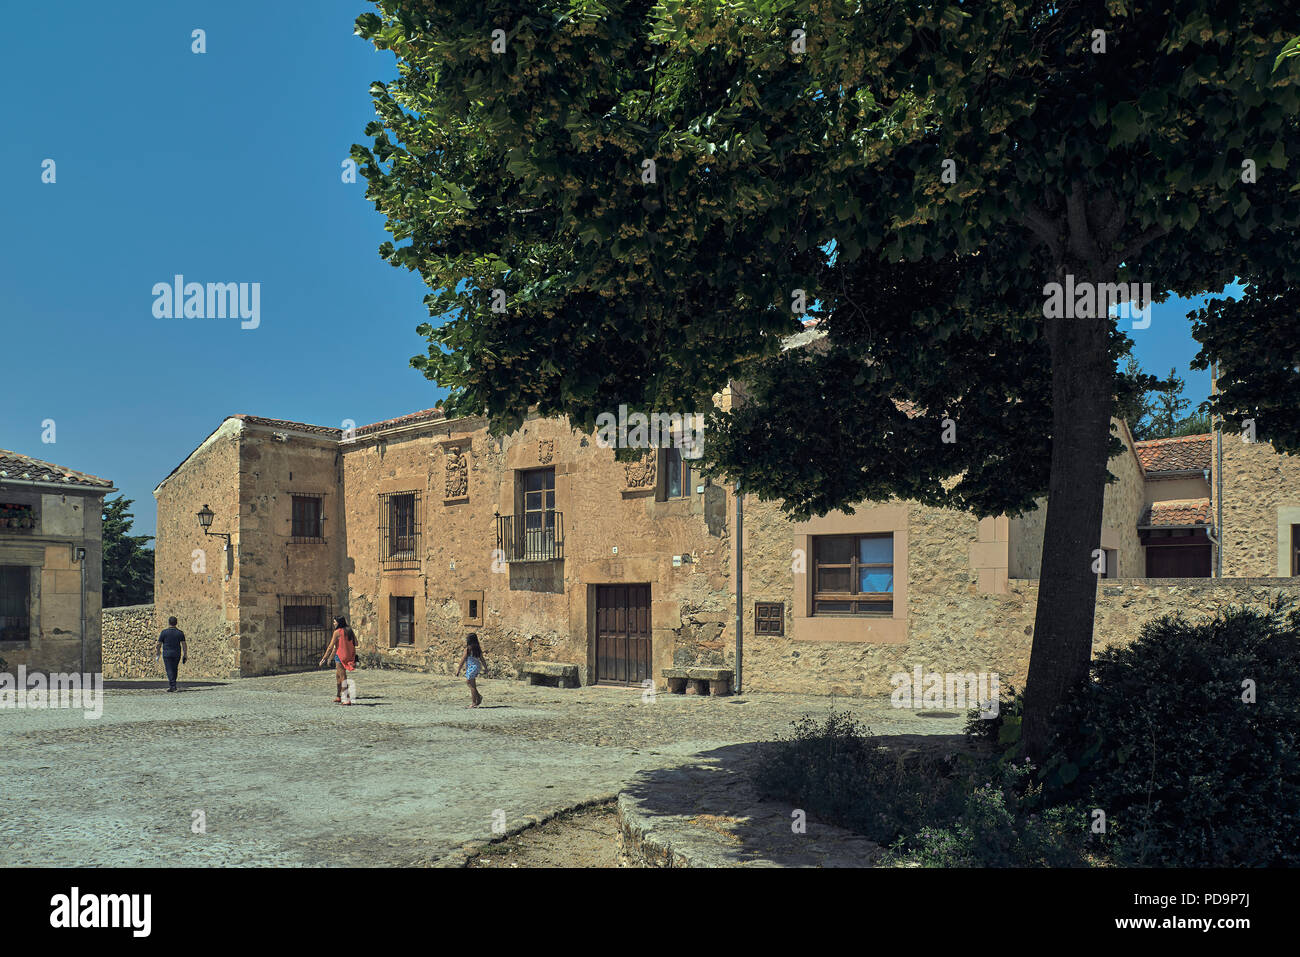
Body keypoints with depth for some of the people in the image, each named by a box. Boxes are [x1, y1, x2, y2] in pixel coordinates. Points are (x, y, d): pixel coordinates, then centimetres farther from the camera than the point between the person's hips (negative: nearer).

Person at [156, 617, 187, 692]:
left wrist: (158, 653, 13)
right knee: (175, 669, 17)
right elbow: (184, 644, -3)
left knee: (169, 670, -3)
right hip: (177, 654, 3)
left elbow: (159, 644, -1)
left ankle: (172, 685, -13)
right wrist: (185, 656, 0)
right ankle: (173, 684, 24)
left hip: (167, 654, -3)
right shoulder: (180, 632, 0)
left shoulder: (164, 632, -6)